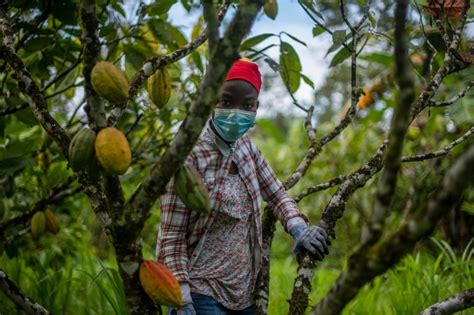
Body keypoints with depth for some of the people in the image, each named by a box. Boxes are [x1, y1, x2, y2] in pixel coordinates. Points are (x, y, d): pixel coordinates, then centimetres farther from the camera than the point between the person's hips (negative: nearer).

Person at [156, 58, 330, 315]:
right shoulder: (190, 156, -18)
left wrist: (298, 229, -9)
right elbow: (171, 238, -17)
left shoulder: (246, 148, 3)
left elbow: (276, 194, 10)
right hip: (203, 294, -7)